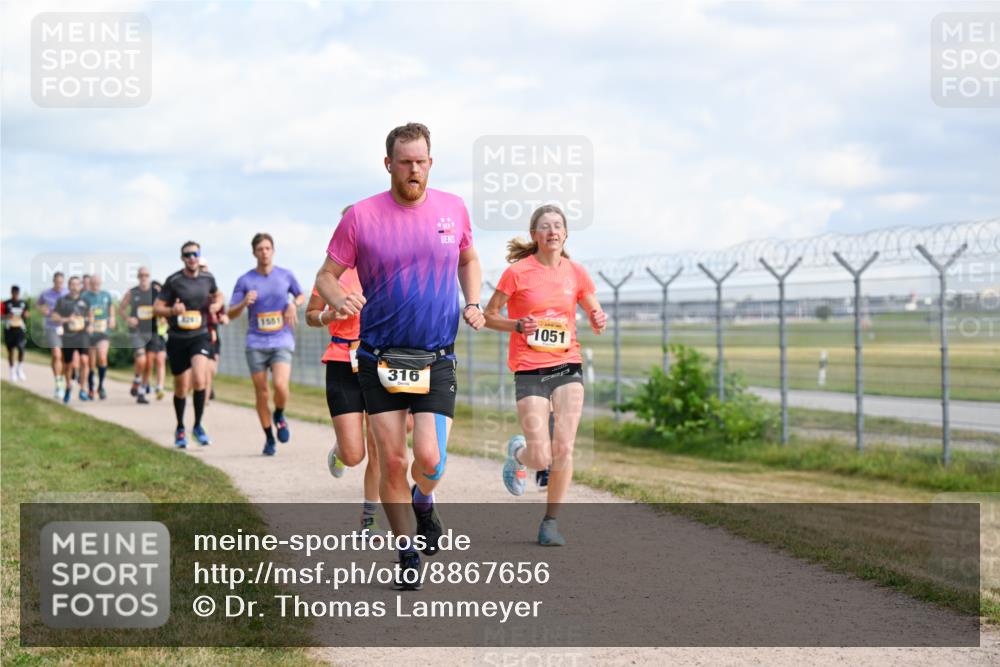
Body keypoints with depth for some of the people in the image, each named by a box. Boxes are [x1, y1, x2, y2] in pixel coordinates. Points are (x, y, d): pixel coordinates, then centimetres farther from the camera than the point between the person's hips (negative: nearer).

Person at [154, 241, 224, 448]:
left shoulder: (207, 278, 3)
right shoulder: (173, 281, -6)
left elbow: (218, 295, 24)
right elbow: (156, 308, -4)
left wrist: (217, 305, 1)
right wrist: (172, 311, -25)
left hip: (200, 336, 1)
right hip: (177, 339, -1)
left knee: (199, 380, -22)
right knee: (181, 388, 8)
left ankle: (198, 426, -6)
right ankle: (180, 429, 29)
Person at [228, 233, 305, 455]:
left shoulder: (286, 276, 4)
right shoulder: (245, 280, 1)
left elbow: (301, 295, 21)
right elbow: (230, 314, 3)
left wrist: (294, 304, -2)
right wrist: (244, 303, -17)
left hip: (282, 342, -1)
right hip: (256, 344, 1)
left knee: (280, 385, -21)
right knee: (261, 393, 2)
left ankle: (279, 417, 11)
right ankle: (269, 439, 18)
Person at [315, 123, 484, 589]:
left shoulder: (453, 209, 3)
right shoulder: (361, 217, -5)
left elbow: (468, 259, 22)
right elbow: (326, 276, 1)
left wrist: (472, 303, 5)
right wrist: (339, 298, -21)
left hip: (436, 359, 1)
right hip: (379, 358, -1)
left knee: (429, 458, -12)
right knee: (392, 461, -1)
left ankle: (423, 500, 24)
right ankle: (407, 555, 16)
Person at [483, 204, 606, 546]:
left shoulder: (575, 272, 5)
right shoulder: (518, 272, -5)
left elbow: (595, 315, 14)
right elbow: (488, 315, 2)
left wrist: (599, 322, -10)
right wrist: (518, 325, -16)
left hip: (568, 366, 3)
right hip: (529, 370, -3)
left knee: (563, 450, -7)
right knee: (541, 459, -9)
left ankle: (551, 521, 10)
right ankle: (517, 453, 28)